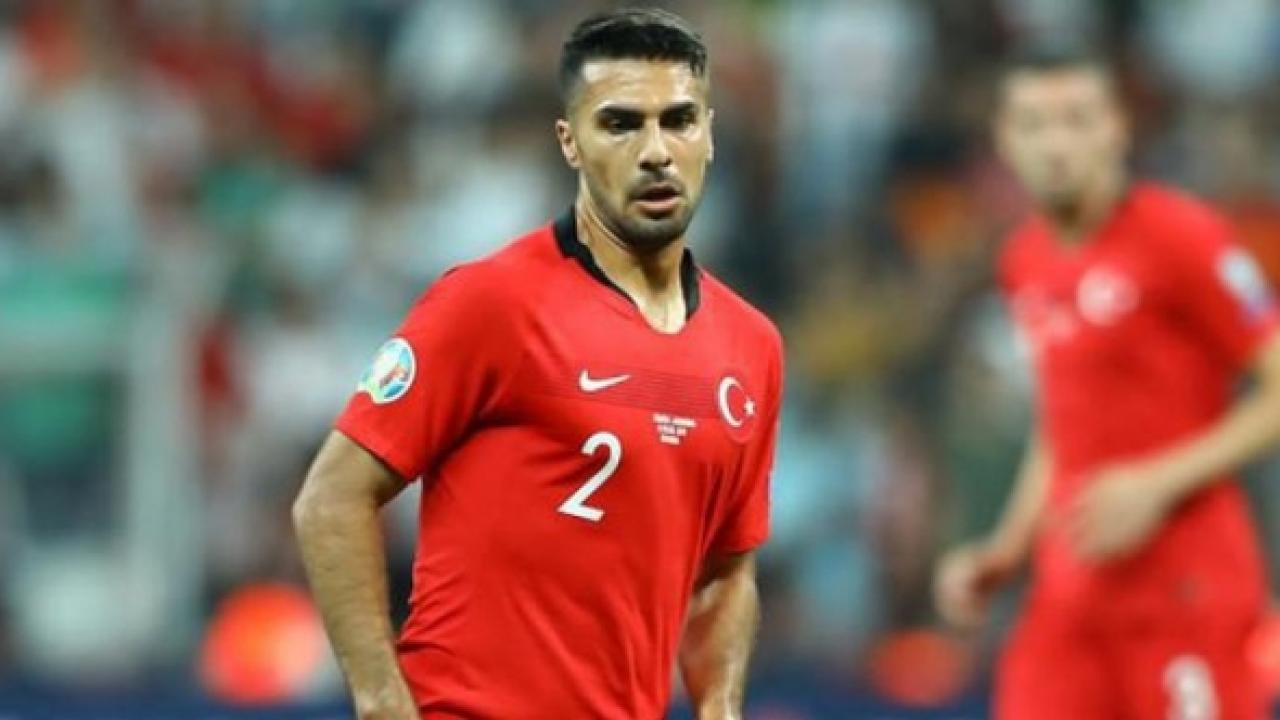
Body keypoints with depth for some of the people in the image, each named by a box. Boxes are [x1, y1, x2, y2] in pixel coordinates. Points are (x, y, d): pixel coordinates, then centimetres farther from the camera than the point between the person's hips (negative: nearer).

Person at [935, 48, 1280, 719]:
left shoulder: (1180, 237, -9)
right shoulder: (1025, 262, 13)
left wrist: (1161, 483, -18)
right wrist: (1004, 552, 14)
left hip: (1186, 586, -6)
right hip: (1071, 587, 6)